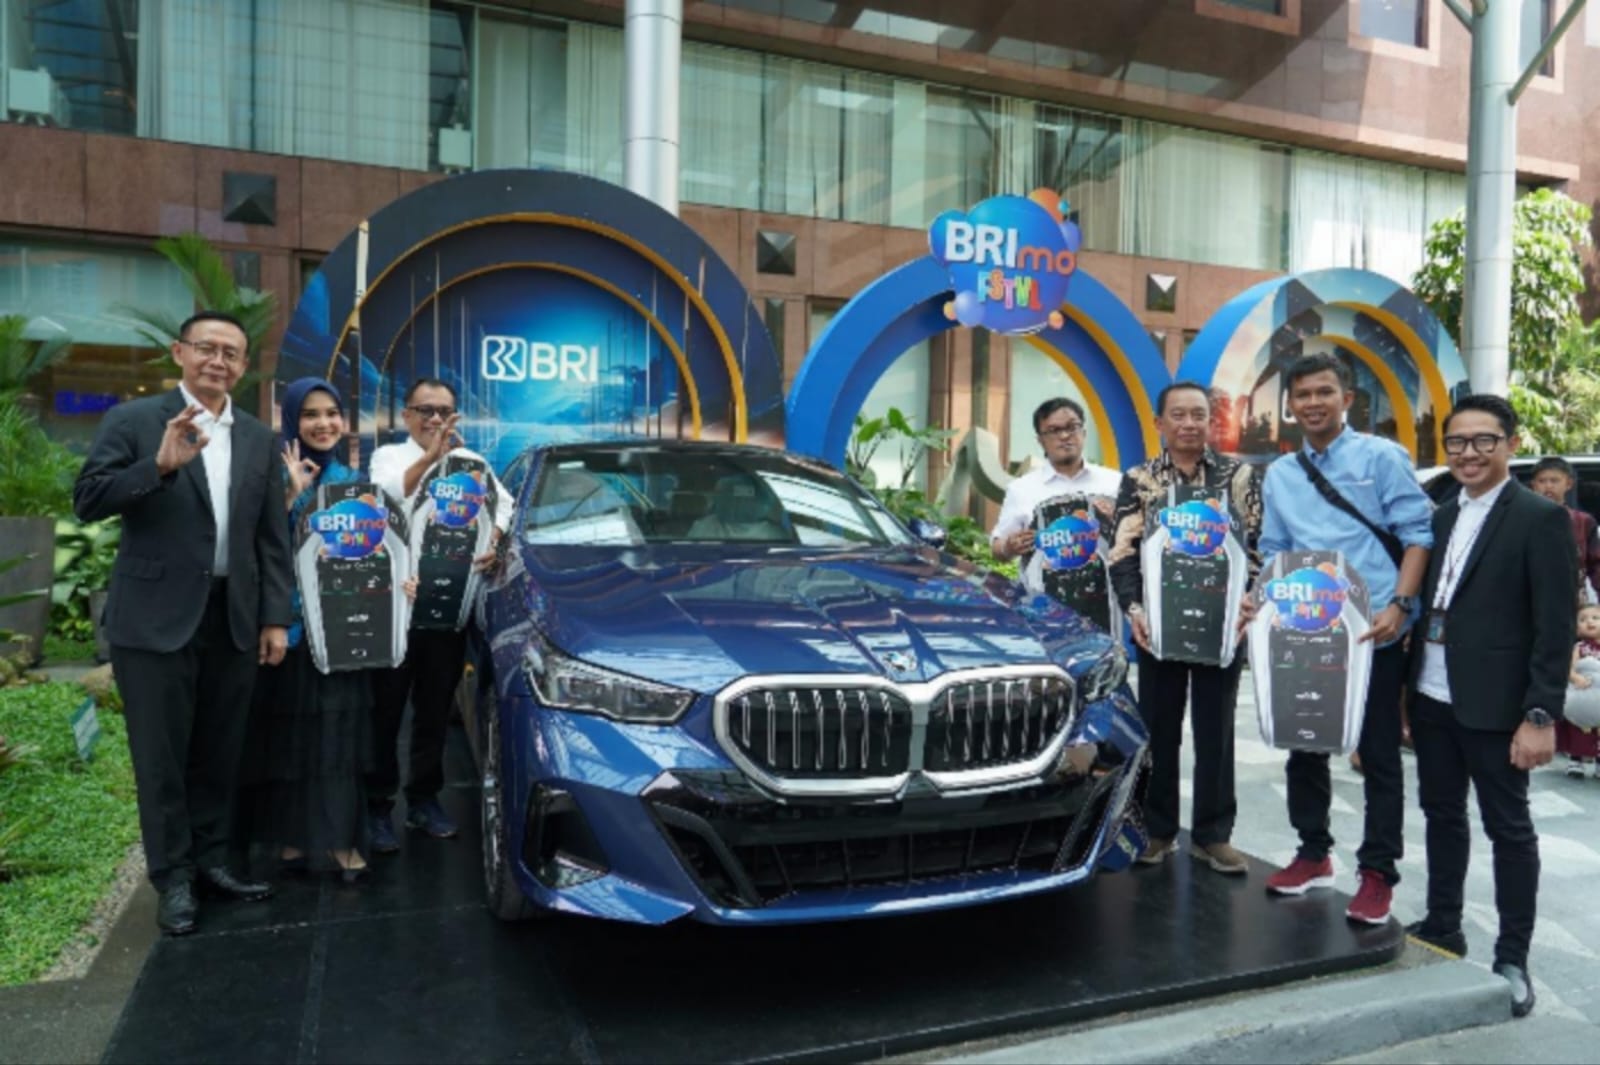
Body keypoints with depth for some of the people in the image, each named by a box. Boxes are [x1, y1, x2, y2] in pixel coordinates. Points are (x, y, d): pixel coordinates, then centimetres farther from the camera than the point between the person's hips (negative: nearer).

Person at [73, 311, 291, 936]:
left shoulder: (259, 439, 9)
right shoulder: (133, 421, -2)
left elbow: (271, 537, 9)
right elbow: (87, 502, -10)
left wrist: (275, 617, 5)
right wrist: (160, 466, -24)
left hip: (233, 618, 4)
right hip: (156, 618, -3)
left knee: (220, 752, 13)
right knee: (161, 756, 5)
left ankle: (211, 860, 27)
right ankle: (173, 878, 19)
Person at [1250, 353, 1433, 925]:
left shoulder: (1381, 457, -3)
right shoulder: (1278, 475, 11)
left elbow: (1417, 534, -6)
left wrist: (1399, 606, -17)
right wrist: (1261, 601, -2)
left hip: (1373, 634, -5)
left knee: (1378, 756, 4)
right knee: (1304, 749, 13)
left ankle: (1377, 873, 16)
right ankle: (1313, 853, 30)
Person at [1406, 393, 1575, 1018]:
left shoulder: (1540, 518, -8)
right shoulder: (1443, 517, 11)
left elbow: (1555, 627, -12)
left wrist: (1541, 715, -17)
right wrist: (1411, 689, 11)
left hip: (1493, 705, -6)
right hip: (1433, 698, 6)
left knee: (1509, 828, 6)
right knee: (1442, 815, 16)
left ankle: (1512, 961, 17)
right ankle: (1442, 927, 31)